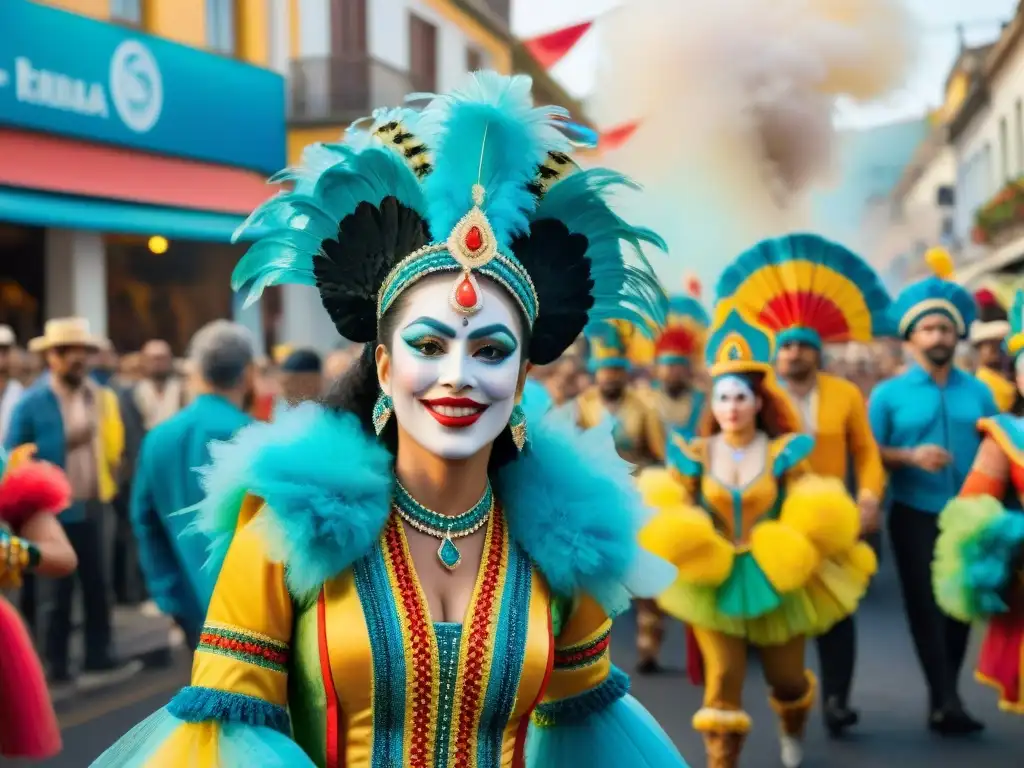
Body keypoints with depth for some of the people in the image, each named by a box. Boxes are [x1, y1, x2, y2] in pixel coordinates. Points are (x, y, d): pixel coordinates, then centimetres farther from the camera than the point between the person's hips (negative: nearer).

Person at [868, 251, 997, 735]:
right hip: (915, 516, -3)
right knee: (925, 607, -6)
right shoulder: (889, 394, 1)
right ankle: (947, 701, -5)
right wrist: (911, 457, -20)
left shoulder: (978, 393, 8)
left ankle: (943, 699, 20)